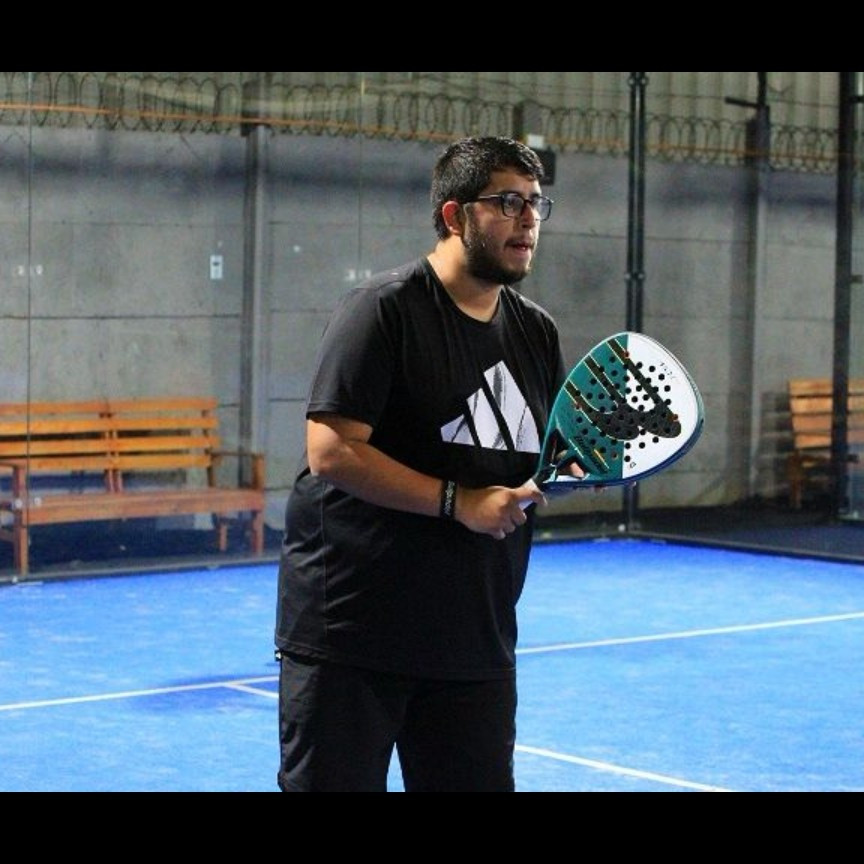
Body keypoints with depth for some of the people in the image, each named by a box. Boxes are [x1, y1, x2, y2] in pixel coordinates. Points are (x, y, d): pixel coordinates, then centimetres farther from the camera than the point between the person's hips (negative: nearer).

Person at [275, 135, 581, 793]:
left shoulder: (537, 331, 13)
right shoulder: (385, 309, -10)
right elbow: (330, 450, -18)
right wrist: (458, 501, -20)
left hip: (477, 641, 7)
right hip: (347, 634, -6)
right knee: (332, 783, 0)